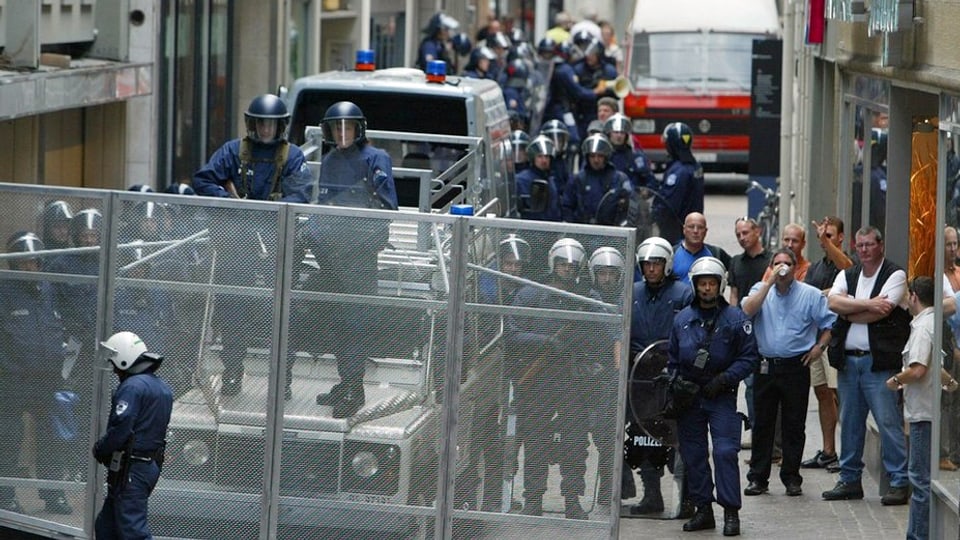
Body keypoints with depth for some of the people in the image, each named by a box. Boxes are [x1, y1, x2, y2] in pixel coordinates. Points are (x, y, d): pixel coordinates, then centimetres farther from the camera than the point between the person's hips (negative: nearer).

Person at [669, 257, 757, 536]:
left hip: (722, 397, -4)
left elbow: (748, 358, -3)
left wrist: (724, 379, -14)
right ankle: (703, 509, 15)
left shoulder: (736, 319, -2)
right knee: (693, 455, 6)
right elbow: (672, 359, 18)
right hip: (688, 396, 4)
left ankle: (731, 512, -7)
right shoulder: (682, 319, 10)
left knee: (725, 451, -11)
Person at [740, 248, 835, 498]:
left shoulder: (811, 295, 4)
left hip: (796, 366, -1)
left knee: (794, 426, 2)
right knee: (762, 424, 5)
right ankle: (758, 478, 10)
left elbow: (829, 324, 7)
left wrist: (819, 347, -7)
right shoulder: (761, 290, 7)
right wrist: (769, 282, -15)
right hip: (765, 367, 1)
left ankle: (791, 478, 9)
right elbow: (747, 311, -13)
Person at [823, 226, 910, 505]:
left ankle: (899, 482, -5)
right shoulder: (847, 275, 14)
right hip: (847, 359, 6)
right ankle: (850, 480, 19)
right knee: (850, 422, 11)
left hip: (878, 362, -6)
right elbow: (833, 301, -5)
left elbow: (880, 312, -14)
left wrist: (848, 312, -2)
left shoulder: (895, 275, -2)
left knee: (888, 422, -8)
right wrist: (867, 304, -15)